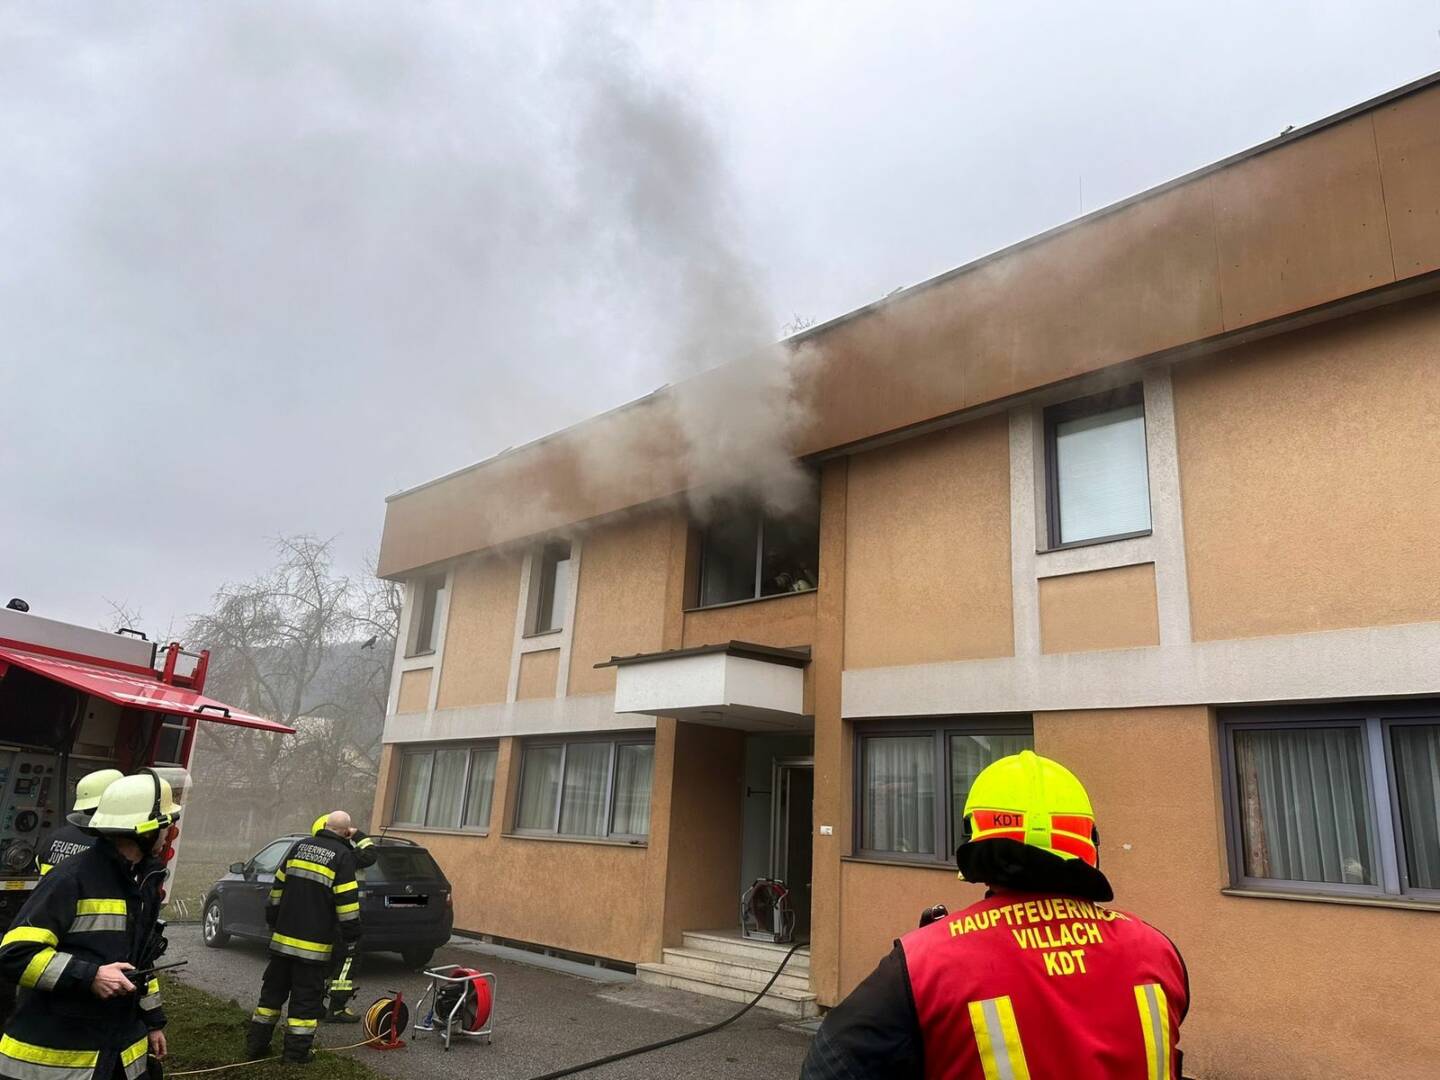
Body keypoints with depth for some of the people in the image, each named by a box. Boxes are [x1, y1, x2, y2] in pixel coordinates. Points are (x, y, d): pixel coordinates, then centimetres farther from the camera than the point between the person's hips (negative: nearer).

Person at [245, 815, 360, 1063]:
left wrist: (273, 922, 24)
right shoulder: (343, 856, -10)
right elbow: (347, 902, -13)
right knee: (306, 997, 4)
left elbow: (277, 888, 13)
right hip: (314, 944, -5)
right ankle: (295, 1051, 8)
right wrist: (351, 939, -5)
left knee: (273, 989, 18)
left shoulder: (299, 846, 7)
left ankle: (256, 1044, 24)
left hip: (283, 938, 5)